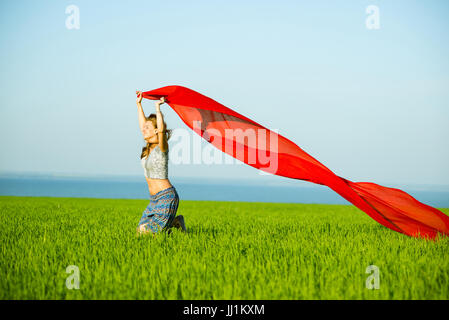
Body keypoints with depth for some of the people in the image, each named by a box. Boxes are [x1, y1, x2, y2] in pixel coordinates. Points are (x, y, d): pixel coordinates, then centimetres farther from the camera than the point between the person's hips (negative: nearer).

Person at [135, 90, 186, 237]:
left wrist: (158, 107, -25)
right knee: (140, 230, 8)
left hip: (167, 197, -9)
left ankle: (176, 222, 9)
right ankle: (174, 221, 20)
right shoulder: (148, 148, 10)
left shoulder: (161, 148, -12)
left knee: (146, 232, -12)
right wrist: (139, 104, 24)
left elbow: (161, 129, -31)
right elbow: (142, 125, 22)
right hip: (154, 198, 9)